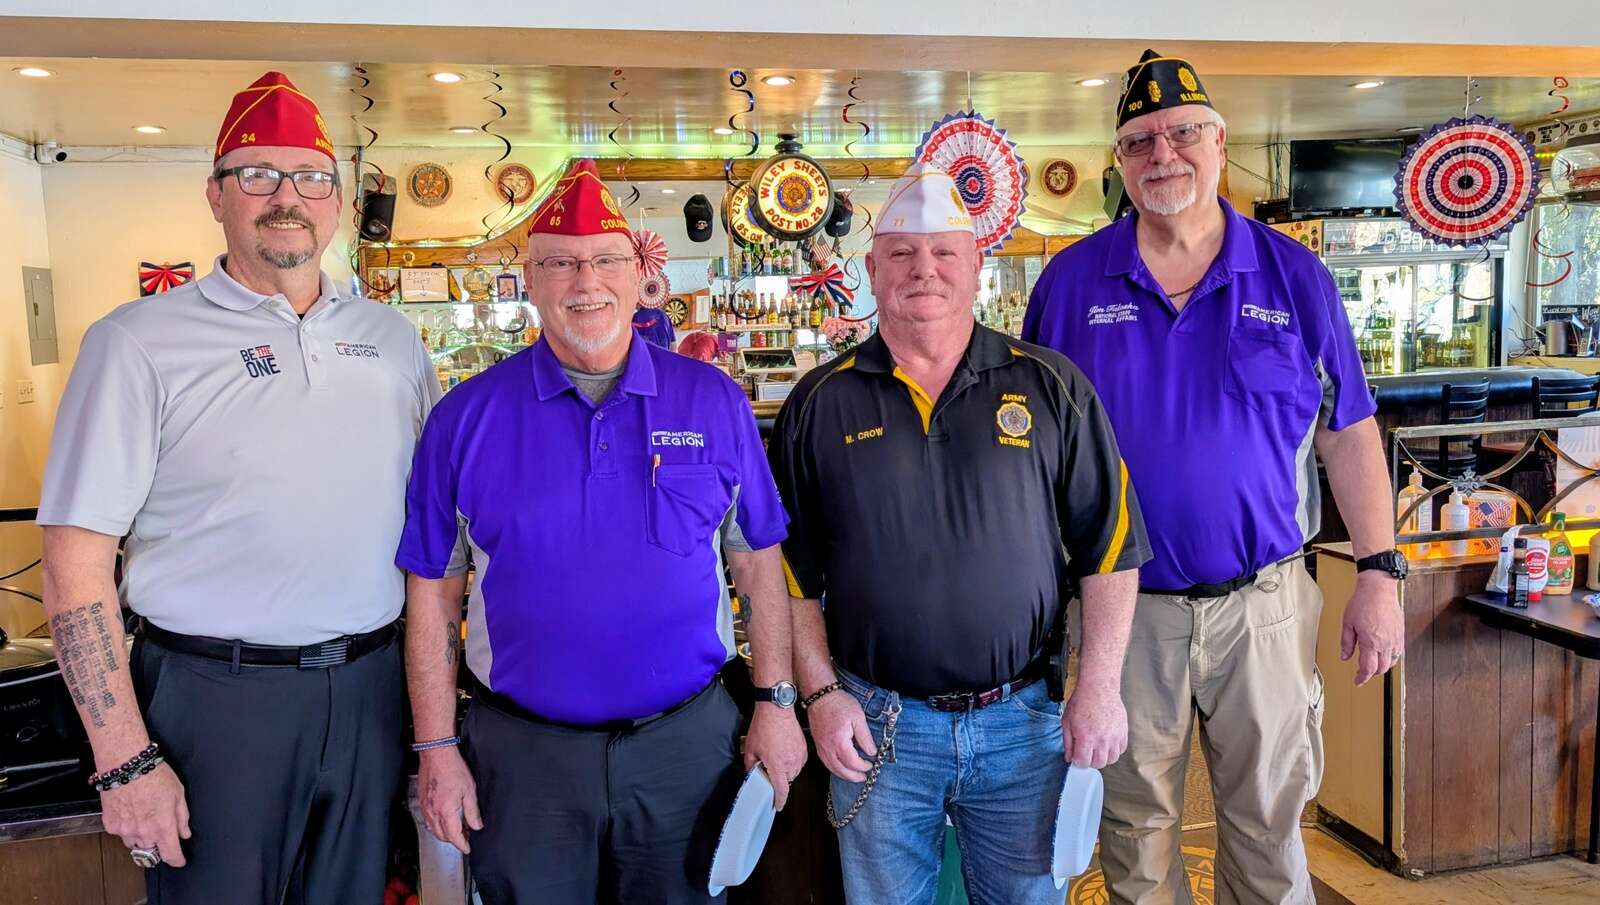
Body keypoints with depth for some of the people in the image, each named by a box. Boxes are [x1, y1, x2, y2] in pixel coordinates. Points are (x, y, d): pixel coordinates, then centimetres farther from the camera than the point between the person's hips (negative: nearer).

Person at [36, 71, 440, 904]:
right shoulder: (140, 342, -7)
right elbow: (77, 562, -9)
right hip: (216, 697, -3)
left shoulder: (391, 338, 6)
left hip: (369, 688, 4)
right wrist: (125, 761, -12)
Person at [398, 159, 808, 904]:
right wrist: (436, 748, -1)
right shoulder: (467, 418, -3)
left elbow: (758, 563, 2)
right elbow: (433, 594, 0)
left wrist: (775, 702, -1)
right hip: (521, 752, 0)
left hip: (687, 746, 1)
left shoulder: (713, 403, -3)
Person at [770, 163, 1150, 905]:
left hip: (1025, 719, 0)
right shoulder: (820, 403, -1)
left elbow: (1109, 546, -1)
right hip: (876, 724, 1)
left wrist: (1099, 686, -6)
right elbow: (792, 568, 3)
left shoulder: (1050, 386, -2)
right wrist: (821, 694, -3)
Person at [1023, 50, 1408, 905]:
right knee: (1136, 828, 15)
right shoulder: (1070, 282, -1)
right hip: (1122, 605, 0)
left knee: (1270, 818, 16)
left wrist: (1379, 573, -1)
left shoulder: (1294, 276, 1)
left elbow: (1348, 436, 4)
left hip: (1263, 602, 1)